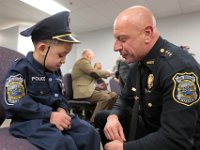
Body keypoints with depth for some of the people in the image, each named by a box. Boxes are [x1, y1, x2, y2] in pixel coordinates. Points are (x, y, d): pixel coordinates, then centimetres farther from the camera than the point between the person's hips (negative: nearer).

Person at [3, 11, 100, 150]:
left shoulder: (56, 71, 11)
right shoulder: (21, 70, -12)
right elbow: (15, 105, -18)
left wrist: (62, 110, -6)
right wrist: (50, 114, -22)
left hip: (55, 115, 7)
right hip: (29, 120, -6)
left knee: (89, 132, -8)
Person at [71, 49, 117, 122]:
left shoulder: (84, 62, 26)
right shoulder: (82, 61, -6)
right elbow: (95, 72, -14)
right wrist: (108, 73, 1)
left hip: (88, 89, 10)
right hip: (83, 91, -10)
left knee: (113, 95, -3)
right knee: (105, 97, -30)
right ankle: (93, 121, -21)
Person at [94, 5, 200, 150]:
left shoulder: (179, 67, -28)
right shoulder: (139, 64, 0)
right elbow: (125, 99, 8)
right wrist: (113, 117, -12)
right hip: (150, 129, 7)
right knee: (102, 118, 5)